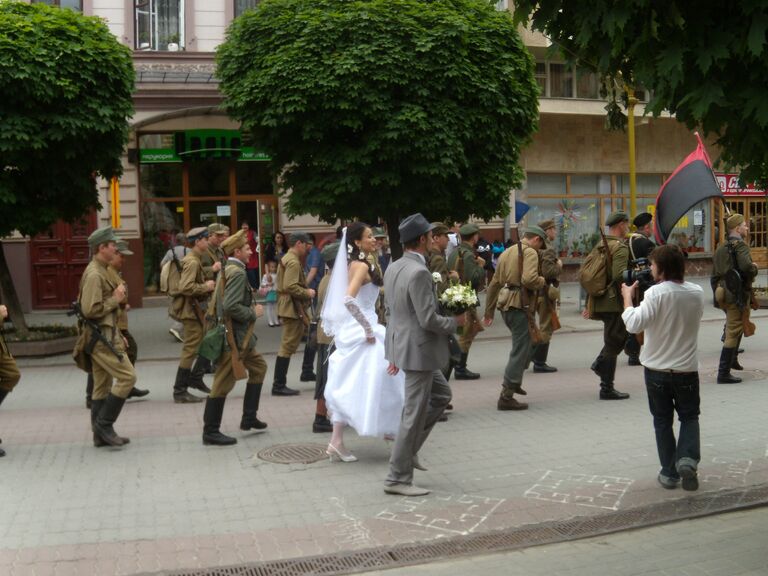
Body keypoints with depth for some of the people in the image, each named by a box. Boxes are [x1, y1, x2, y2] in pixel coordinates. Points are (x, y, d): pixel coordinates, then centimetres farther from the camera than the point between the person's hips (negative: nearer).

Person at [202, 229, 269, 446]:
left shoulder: (227, 269, 12)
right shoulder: (238, 273, -18)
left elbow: (224, 302, 18)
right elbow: (231, 306, -28)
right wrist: (253, 313, -14)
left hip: (240, 336, 11)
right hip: (234, 336, -11)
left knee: (259, 367, 20)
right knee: (222, 384, -3)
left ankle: (249, 418, 26)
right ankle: (210, 432, 4)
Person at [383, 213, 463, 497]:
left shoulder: (393, 268, 7)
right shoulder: (419, 273, -22)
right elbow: (428, 319, -24)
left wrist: (395, 352, 21)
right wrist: (456, 322, -5)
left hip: (402, 346, 10)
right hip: (419, 349, -10)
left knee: (441, 394, 24)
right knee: (415, 413, 0)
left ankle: (408, 449, 24)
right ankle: (398, 478, 10)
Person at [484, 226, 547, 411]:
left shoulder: (507, 252, 21)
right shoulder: (530, 252, -6)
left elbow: (494, 283, 23)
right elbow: (528, 279, -24)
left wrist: (489, 311, 26)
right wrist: (542, 281, -2)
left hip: (504, 304, 9)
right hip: (519, 304, -9)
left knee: (525, 341, 24)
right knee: (520, 349, -4)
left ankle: (514, 381, 27)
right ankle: (506, 397, -5)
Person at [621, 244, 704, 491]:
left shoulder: (656, 293, -20)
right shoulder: (697, 292, -3)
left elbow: (634, 324, -28)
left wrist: (627, 297, -12)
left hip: (657, 369, -3)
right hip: (687, 368, 3)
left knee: (662, 420, 13)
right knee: (689, 417, 19)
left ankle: (669, 473, 16)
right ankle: (687, 458, -4)